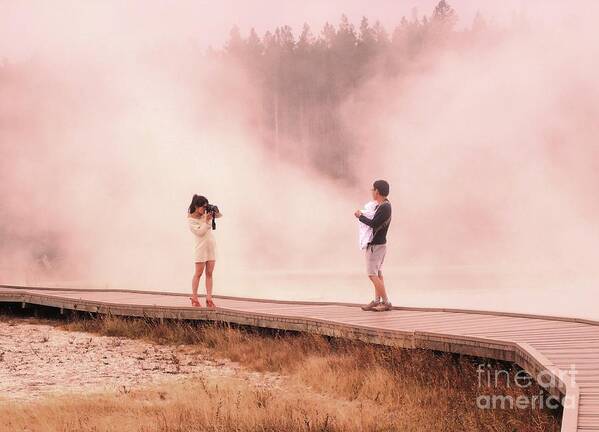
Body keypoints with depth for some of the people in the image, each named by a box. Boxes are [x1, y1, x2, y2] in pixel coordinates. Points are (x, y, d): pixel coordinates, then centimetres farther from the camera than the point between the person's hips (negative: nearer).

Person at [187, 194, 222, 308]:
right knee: (198, 273, -1)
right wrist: (207, 221, -22)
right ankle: (194, 297, 9)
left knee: (209, 273, 4)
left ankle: (209, 299, 4)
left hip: (211, 246, 6)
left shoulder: (206, 214, 5)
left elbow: (219, 216, 12)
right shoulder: (191, 220, -10)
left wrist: (216, 211, -8)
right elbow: (200, 232, -17)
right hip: (201, 247, -6)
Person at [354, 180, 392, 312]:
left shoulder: (384, 207, -21)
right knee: (378, 273, 13)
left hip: (376, 245, -10)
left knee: (372, 274, -9)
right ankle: (377, 301, 18)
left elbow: (373, 223, -26)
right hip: (379, 243, 10)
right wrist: (362, 216, 2)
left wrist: (360, 216, -12)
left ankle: (386, 302, -8)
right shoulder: (384, 205, 10)